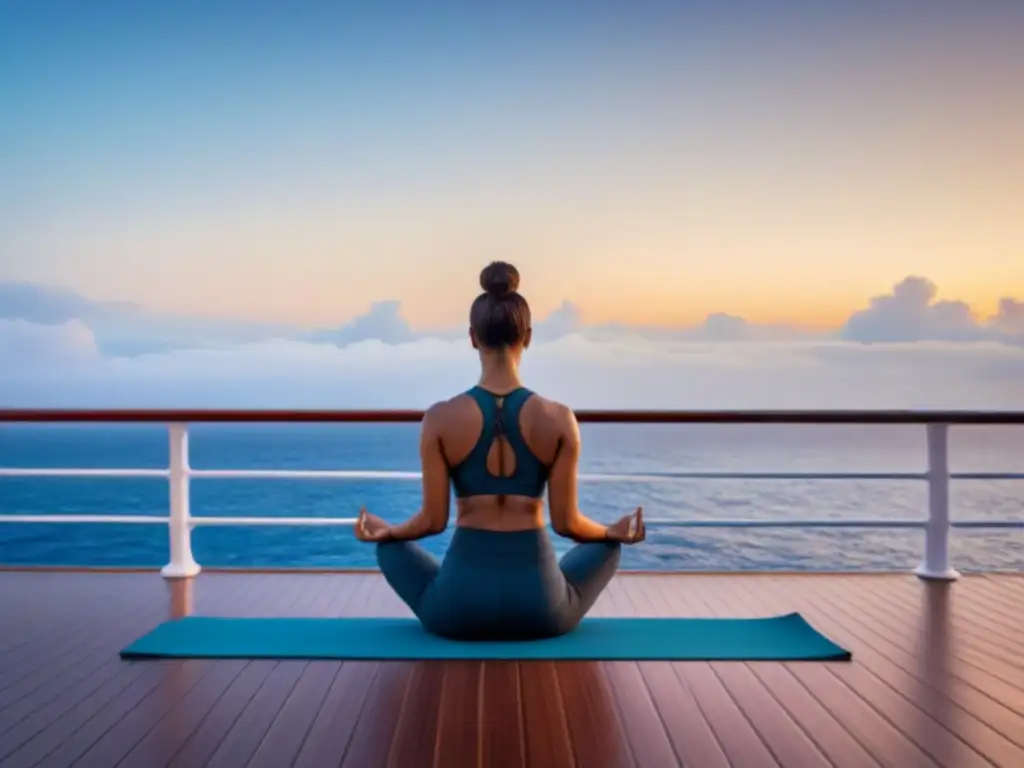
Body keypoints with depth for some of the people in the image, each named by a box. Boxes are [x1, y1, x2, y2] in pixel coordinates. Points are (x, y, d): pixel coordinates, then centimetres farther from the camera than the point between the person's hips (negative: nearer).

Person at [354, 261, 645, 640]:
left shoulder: (440, 418, -9)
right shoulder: (558, 419, -8)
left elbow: (433, 520, -4)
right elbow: (566, 523, -3)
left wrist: (385, 531, 19)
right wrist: (615, 531, 19)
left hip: (459, 606, 0)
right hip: (538, 604, 1)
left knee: (391, 547, 31)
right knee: (606, 546, 32)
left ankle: (475, 620, 23)